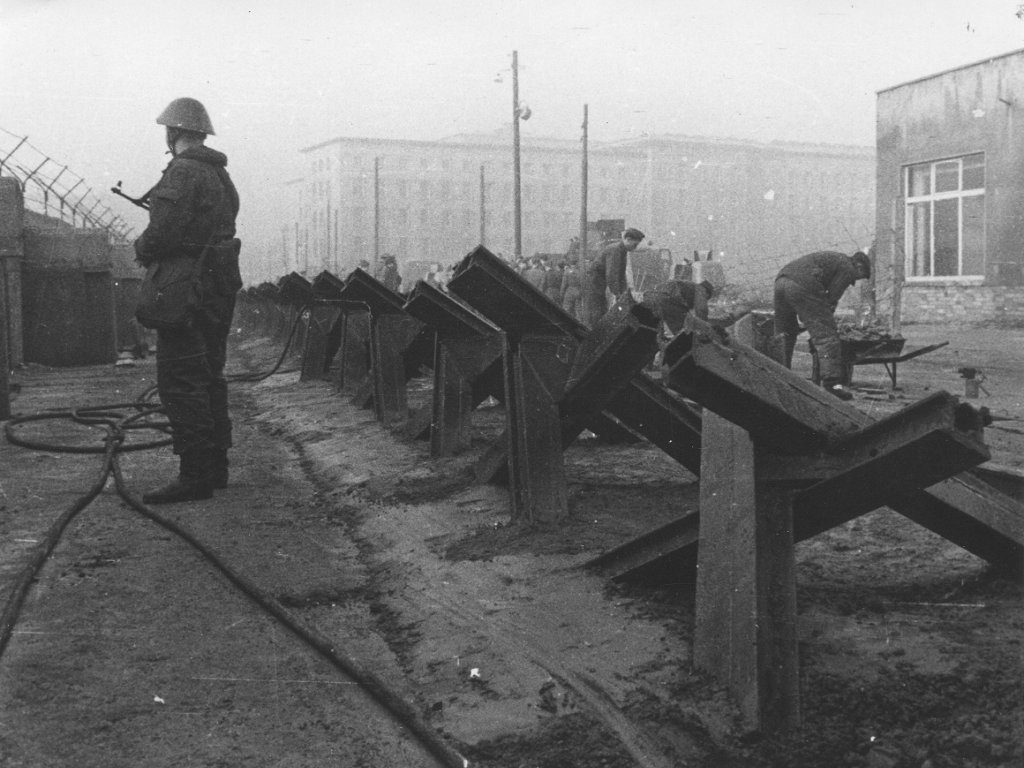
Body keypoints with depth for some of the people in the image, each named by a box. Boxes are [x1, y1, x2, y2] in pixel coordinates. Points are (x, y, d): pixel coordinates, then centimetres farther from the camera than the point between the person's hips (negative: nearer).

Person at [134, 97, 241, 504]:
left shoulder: (182, 172, -13)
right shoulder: (220, 174, 17)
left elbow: (166, 230, -22)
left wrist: (142, 247, -1)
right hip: (220, 286, 10)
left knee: (181, 382, -8)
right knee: (209, 377, 15)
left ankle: (194, 475, -9)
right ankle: (215, 466, 21)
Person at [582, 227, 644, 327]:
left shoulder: (623, 251, 10)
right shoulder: (614, 251, -21)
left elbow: (621, 275, 14)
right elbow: (611, 275, -27)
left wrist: (623, 293, 9)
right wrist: (615, 294, -27)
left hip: (599, 284, 10)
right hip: (592, 281, -10)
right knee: (593, 314, -12)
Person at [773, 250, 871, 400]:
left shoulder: (834, 259, 36)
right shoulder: (848, 269, 10)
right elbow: (831, 297, 2)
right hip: (802, 286, -9)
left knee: (783, 335, 19)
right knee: (826, 335, -6)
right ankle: (832, 384, -14)